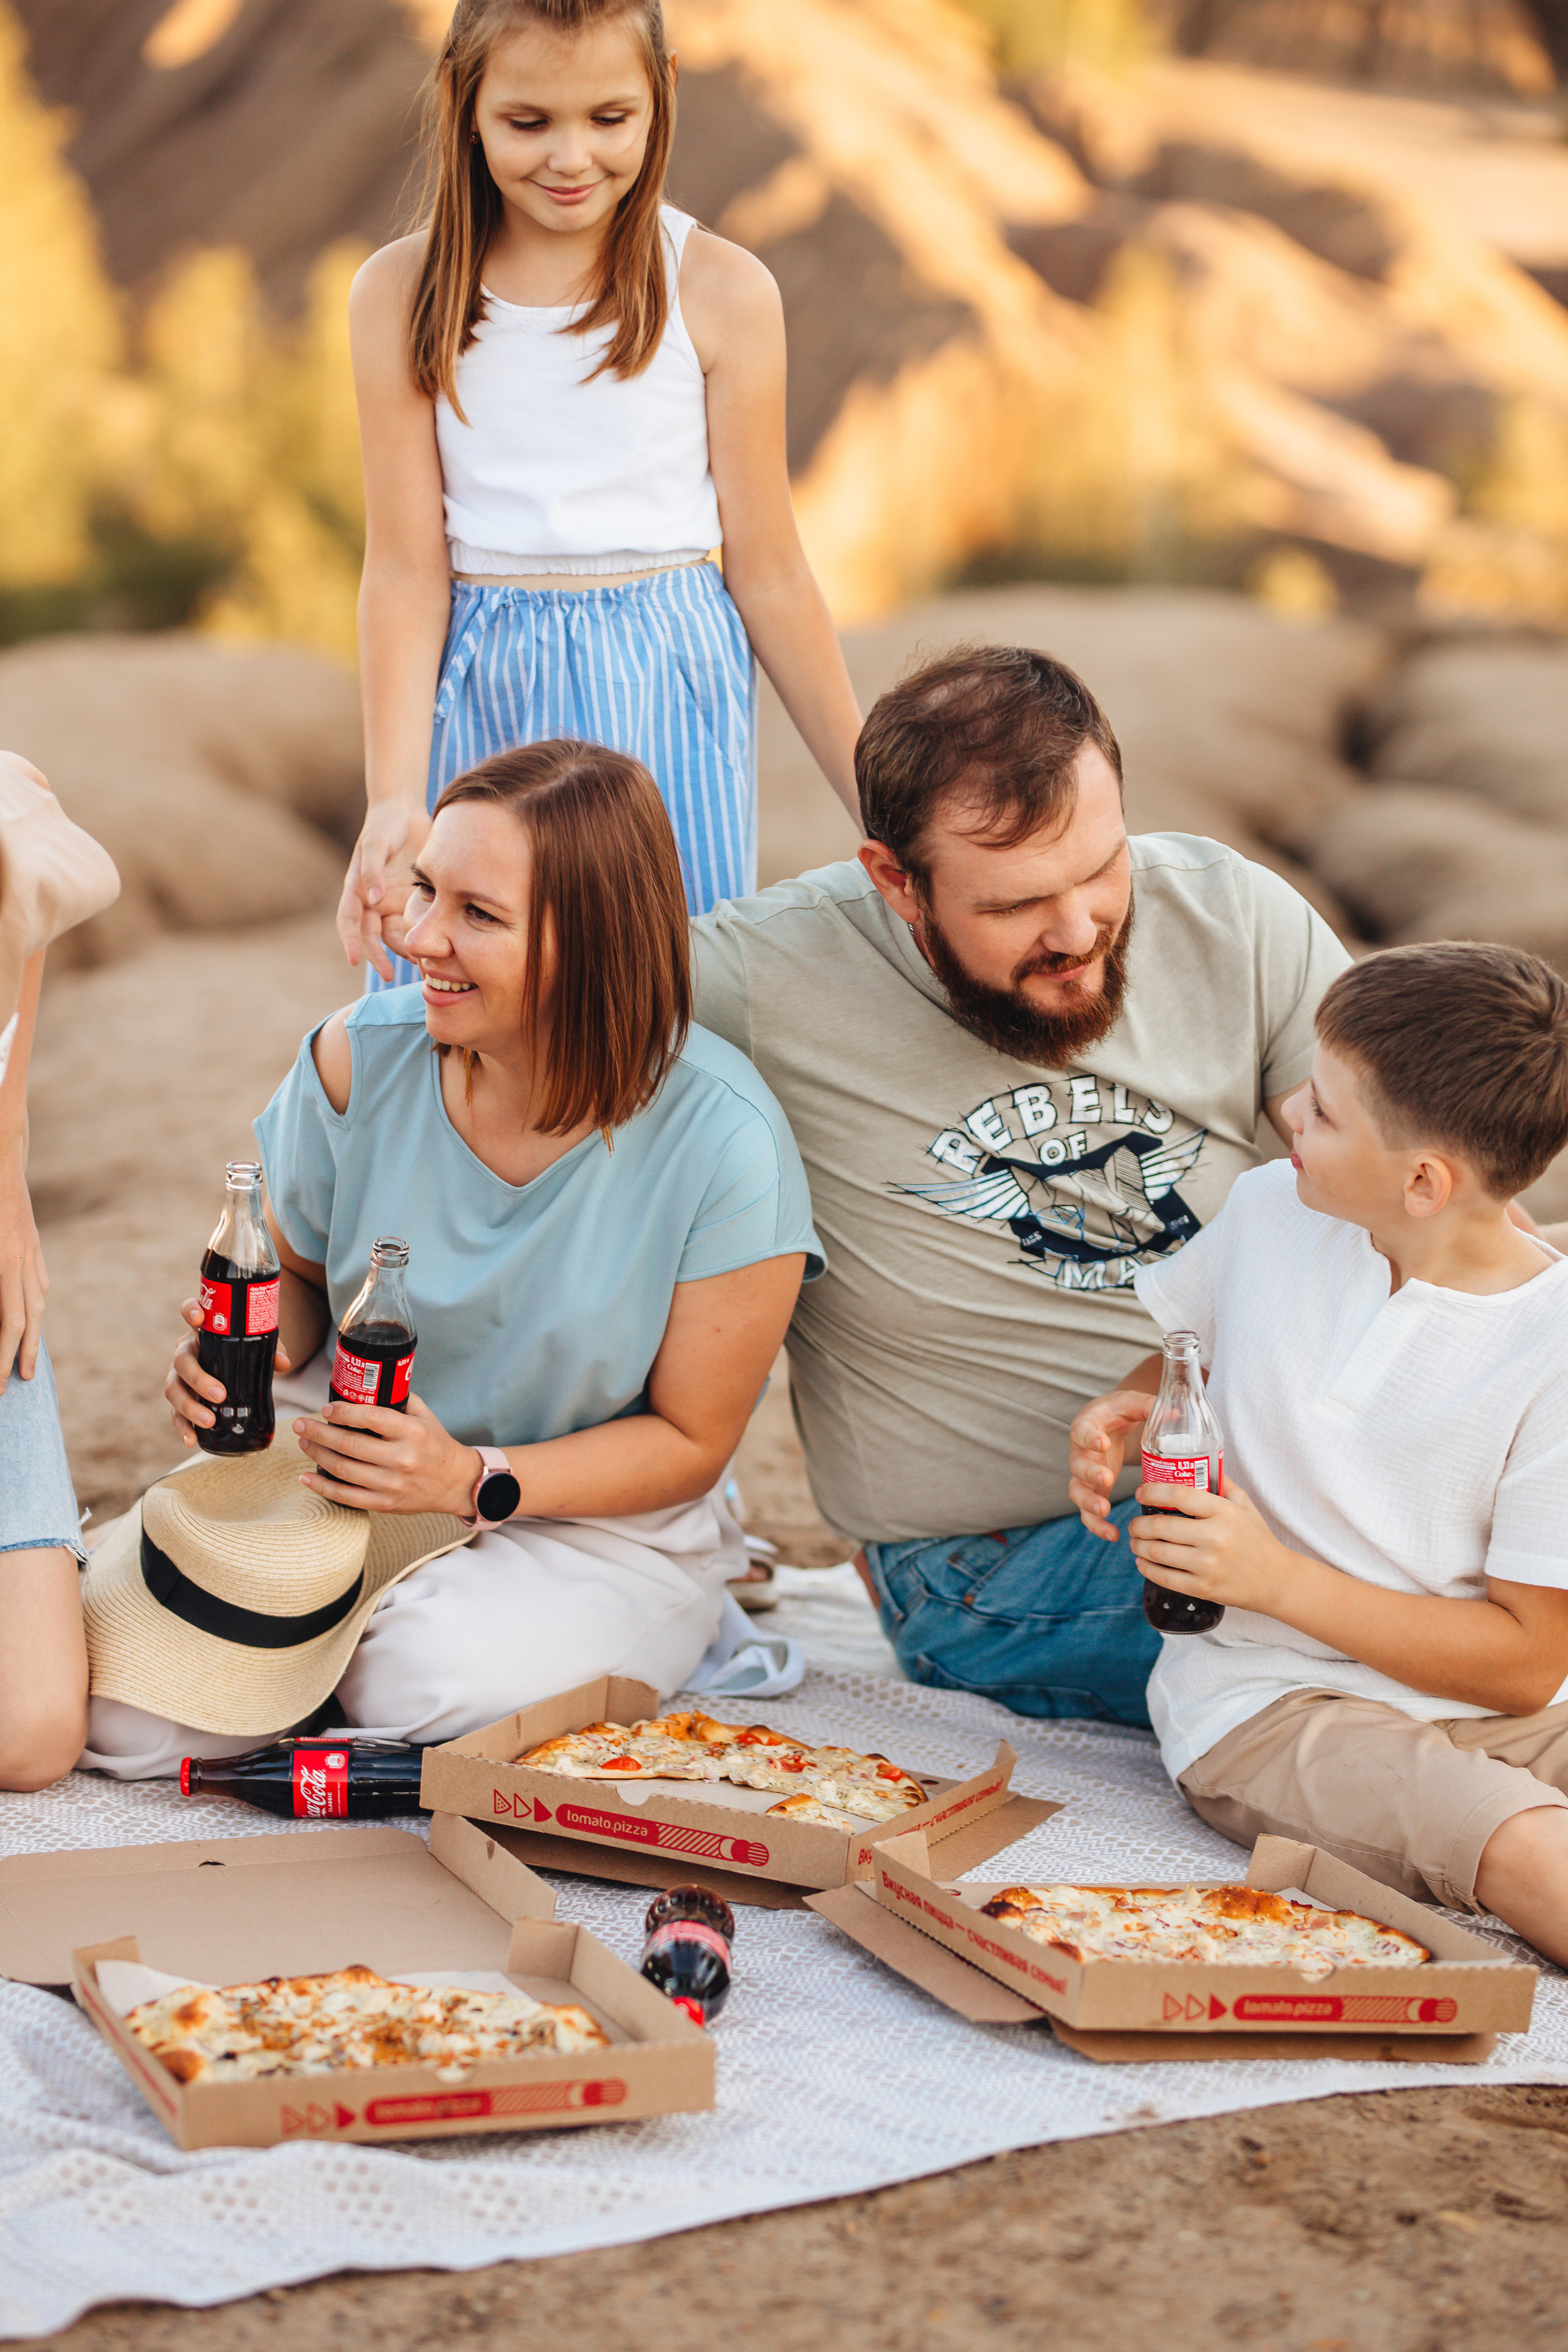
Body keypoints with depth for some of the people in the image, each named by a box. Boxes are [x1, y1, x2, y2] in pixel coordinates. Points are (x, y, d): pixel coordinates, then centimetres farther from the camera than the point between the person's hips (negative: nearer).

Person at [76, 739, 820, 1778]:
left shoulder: (724, 1142, -21)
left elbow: (690, 1443, -11)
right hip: (356, 1477, 3)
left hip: (604, 1525, -3)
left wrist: (477, 1483, -25)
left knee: (434, 1692, -34)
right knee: (127, 1711, -19)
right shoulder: (360, 1058, -11)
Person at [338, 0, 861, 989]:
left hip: (668, 690, -1)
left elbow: (769, 573, 1)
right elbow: (406, 569, -3)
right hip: (479, 696, 1)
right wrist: (393, 800, -13)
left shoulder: (721, 291, -3)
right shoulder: (403, 294, 0)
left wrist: (877, 799, 2)